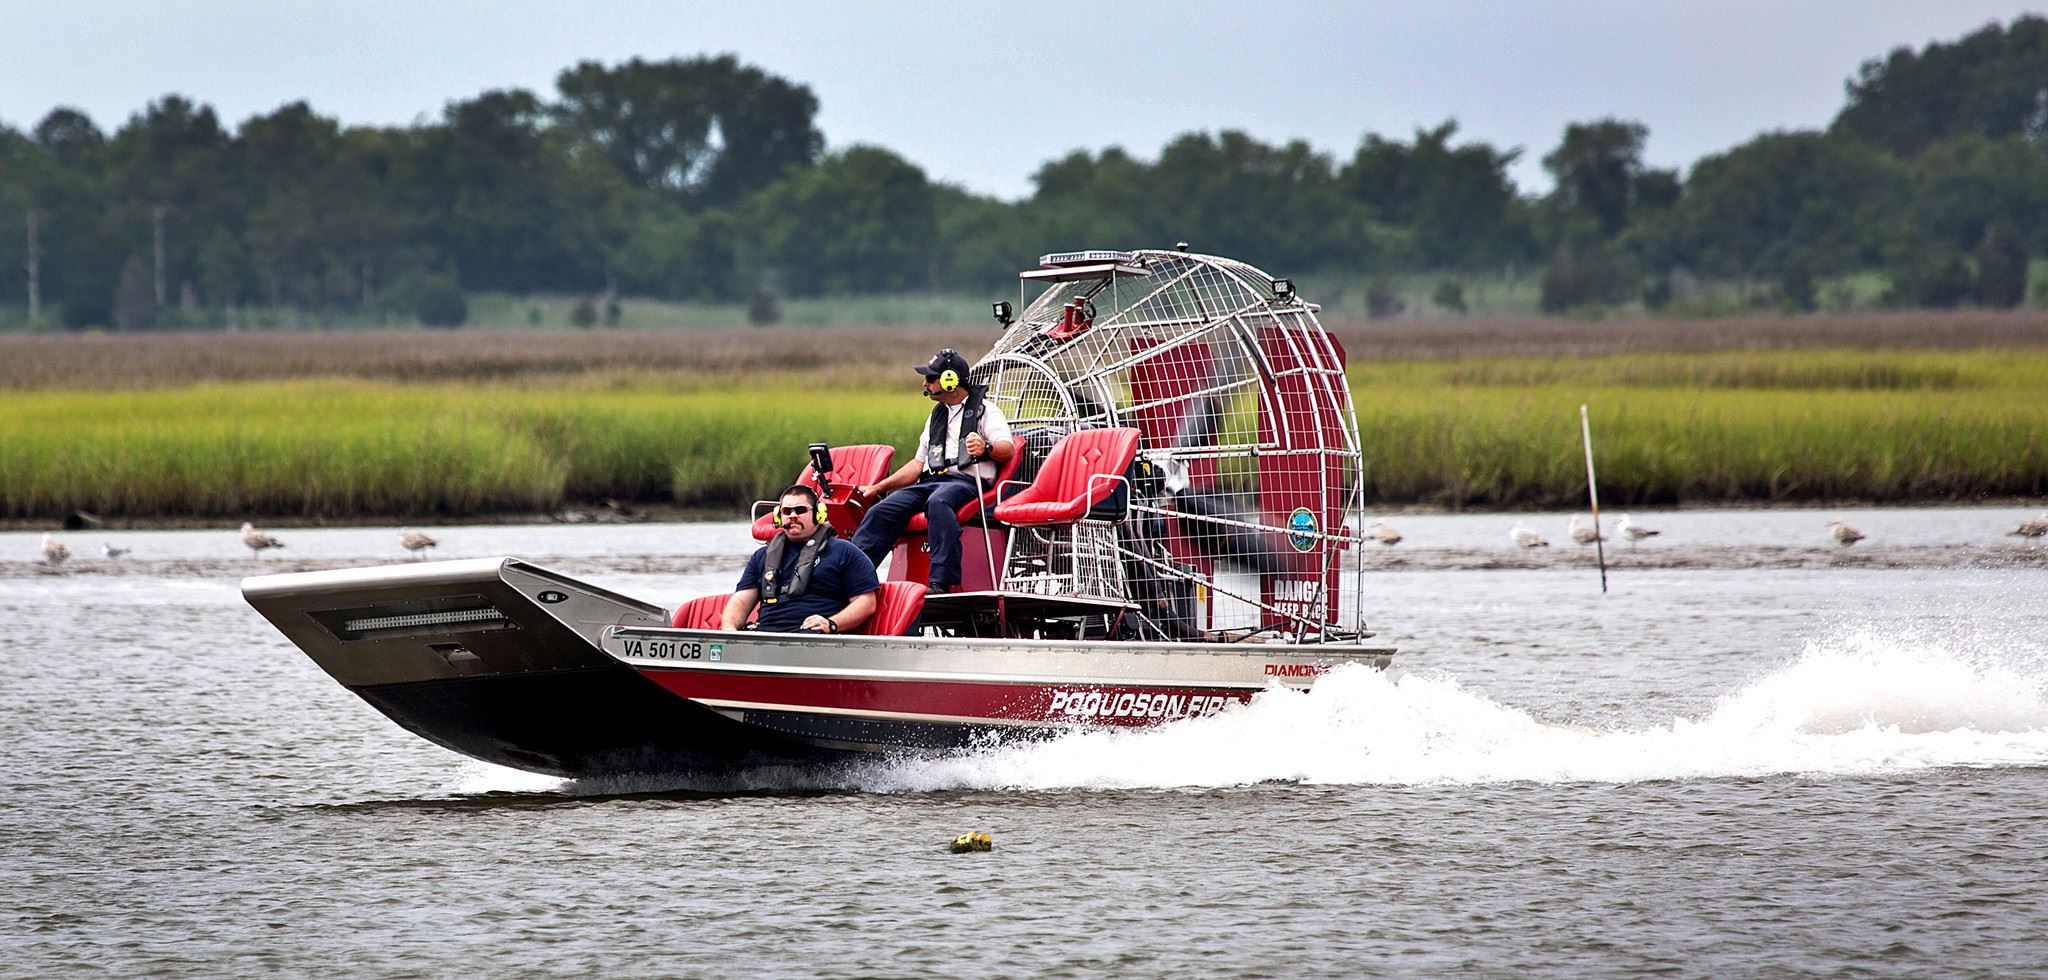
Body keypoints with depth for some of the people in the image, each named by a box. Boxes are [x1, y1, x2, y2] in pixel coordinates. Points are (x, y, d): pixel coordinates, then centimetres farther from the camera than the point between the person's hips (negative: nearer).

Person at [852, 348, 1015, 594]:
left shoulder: (985, 411, 7)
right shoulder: (937, 416, 30)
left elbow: (1008, 449, -8)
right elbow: (919, 463, 32)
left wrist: (986, 449, -32)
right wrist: (878, 488, 24)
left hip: (966, 481, -7)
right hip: (931, 481, 7)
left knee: (938, 502, -40)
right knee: (882, 511, -18)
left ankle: (942, 581, -49)